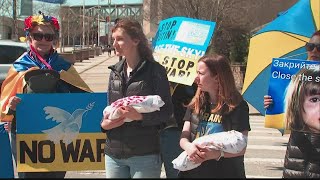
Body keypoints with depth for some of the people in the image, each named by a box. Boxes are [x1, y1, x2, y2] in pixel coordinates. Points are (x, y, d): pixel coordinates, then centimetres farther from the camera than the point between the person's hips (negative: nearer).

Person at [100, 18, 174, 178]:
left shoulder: (155, 70, -6)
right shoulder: (115, 71, 11)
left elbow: (166, 111, -7)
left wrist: (140, 116, -23)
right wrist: (104, 123, -3)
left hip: (144, 155, -5)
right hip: (114, 153, 5)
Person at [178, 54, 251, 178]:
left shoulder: (238, 106, -10)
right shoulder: (195, 104, 4)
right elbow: (184, 137, 2)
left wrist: (218, 153, -30)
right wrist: (188, 146, -20)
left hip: (226, 172, -4)